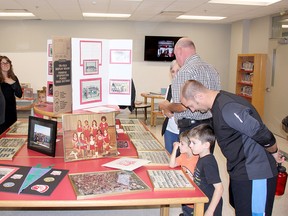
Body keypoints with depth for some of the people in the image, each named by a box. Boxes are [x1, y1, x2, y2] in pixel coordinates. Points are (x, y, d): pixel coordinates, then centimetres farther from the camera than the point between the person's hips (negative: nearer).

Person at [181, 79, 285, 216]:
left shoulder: (227, 108, -28)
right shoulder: (219, 102, 5)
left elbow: (264, 136, -26)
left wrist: (274, 154, -9)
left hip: (255, 176, -10)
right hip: (240, 172, 10)